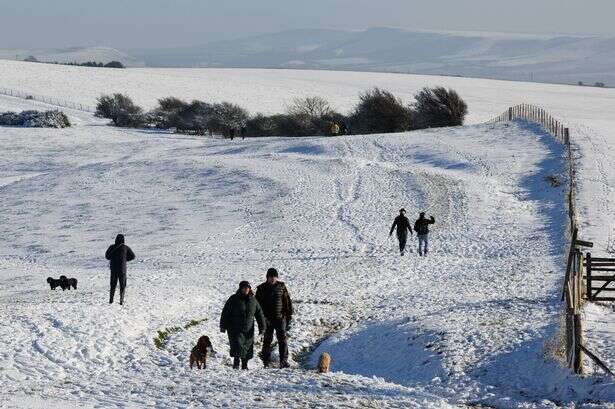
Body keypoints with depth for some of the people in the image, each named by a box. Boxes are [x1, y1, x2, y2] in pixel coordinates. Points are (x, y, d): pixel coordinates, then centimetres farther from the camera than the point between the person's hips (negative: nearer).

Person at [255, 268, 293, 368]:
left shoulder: (281, 286, 5)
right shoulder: (261, 289, 3)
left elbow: (287, 301, 9)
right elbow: (258, 304, 3)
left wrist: (289, 314, 4)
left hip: (280, 317, 0)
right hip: (267, 318, 0)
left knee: (282, 339, -6)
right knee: (267, 340, 3)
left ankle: (284, 361, -5)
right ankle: (266, 362, 8)